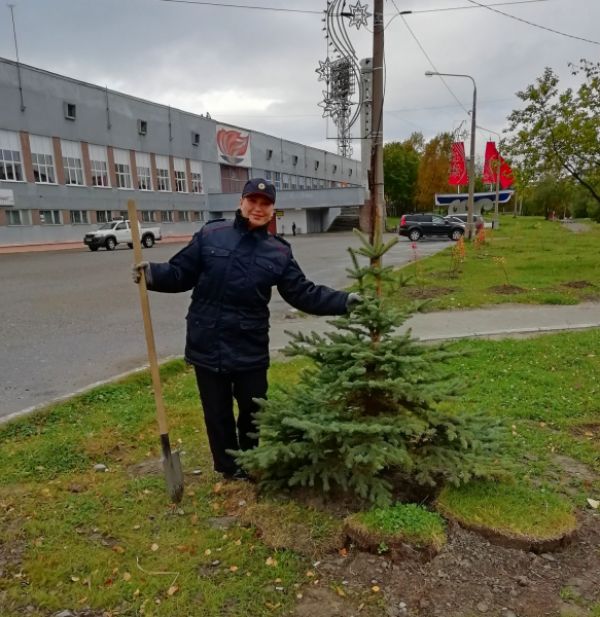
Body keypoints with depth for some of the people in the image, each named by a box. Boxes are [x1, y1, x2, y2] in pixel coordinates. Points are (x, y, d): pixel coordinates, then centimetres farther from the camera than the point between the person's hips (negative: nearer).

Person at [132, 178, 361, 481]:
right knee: (217, 412, 13)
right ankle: (229, 467, 37)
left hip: (250, 348, 2)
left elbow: (304, 294, 2)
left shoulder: (279, 252, 2)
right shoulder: (210, 235, -2)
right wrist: (152, 274, -19)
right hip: (207, 345, -1)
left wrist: (344, 301, -6)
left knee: (254, 410, 17)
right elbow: (181, 273, 0)